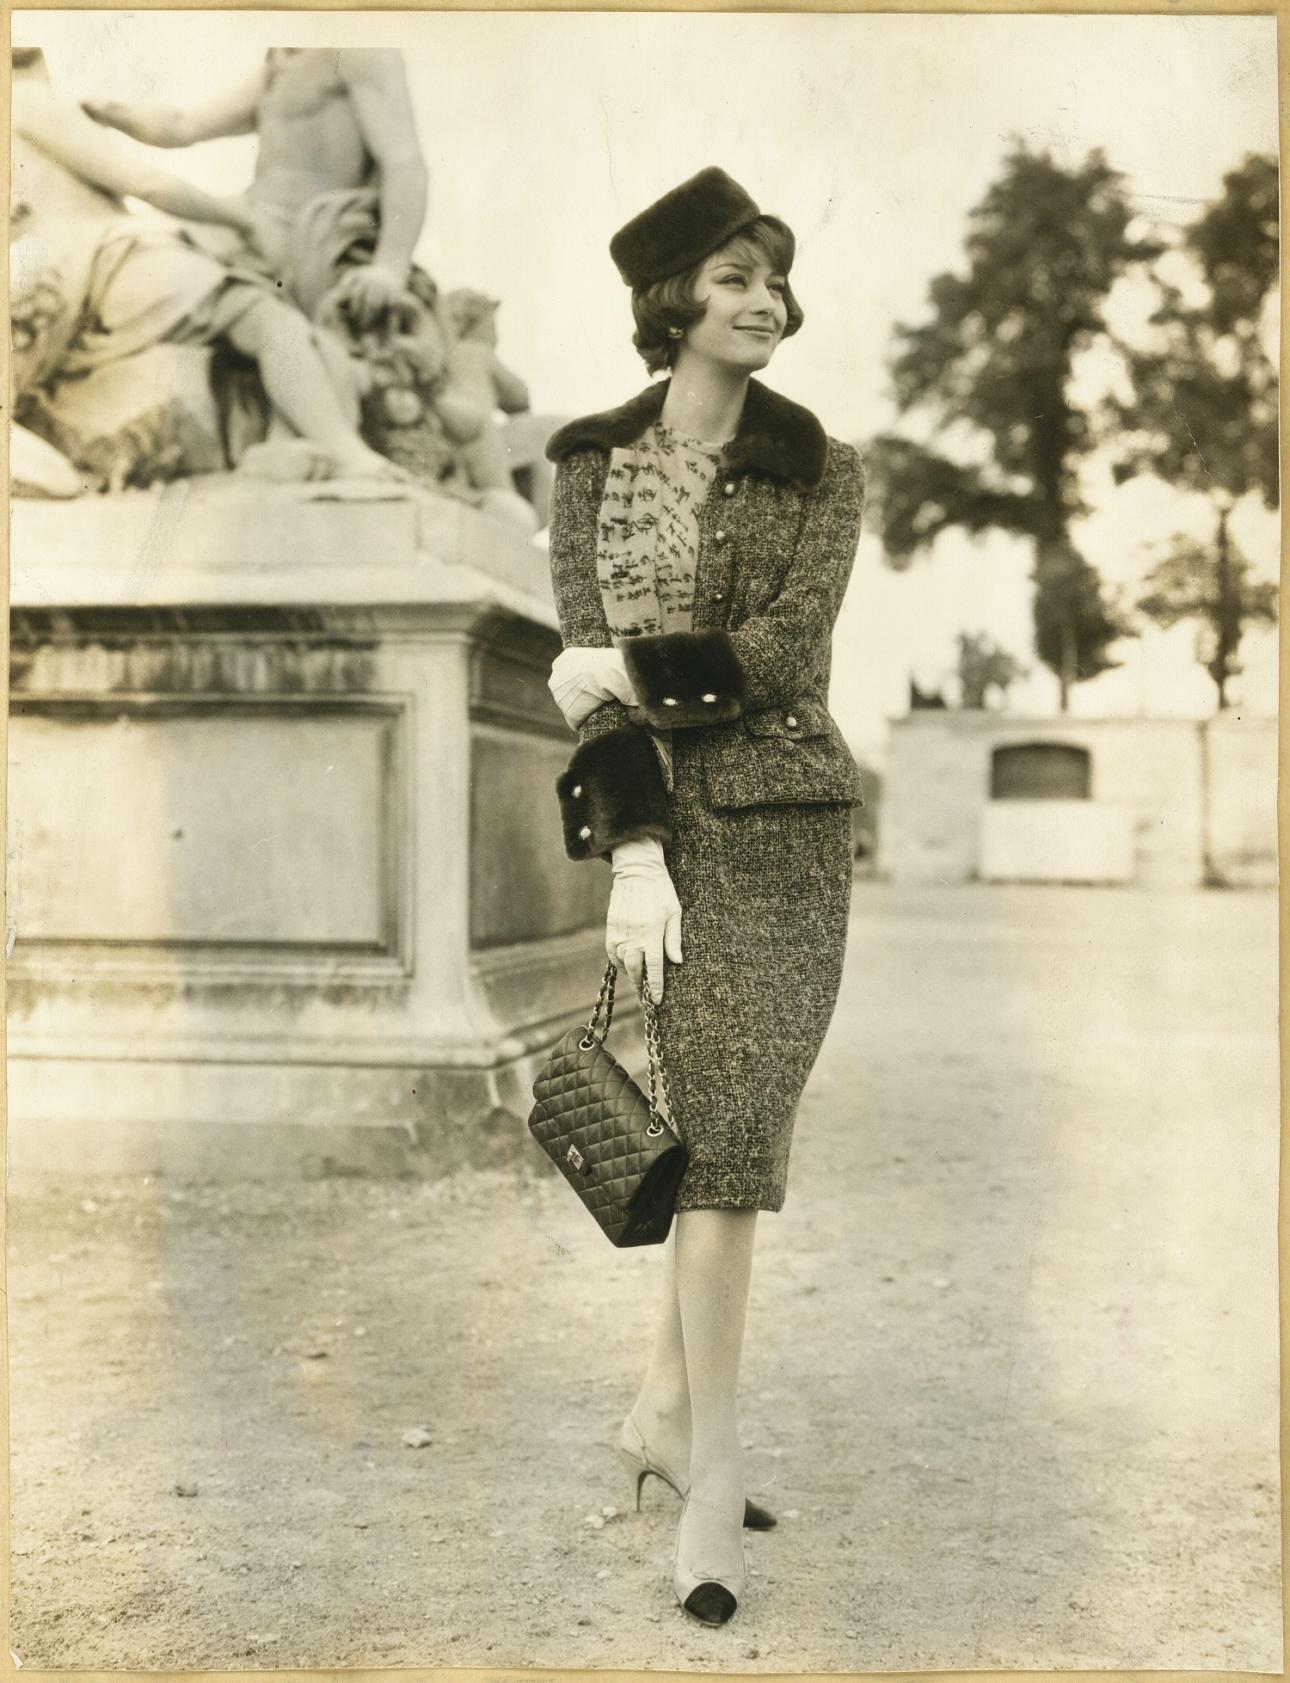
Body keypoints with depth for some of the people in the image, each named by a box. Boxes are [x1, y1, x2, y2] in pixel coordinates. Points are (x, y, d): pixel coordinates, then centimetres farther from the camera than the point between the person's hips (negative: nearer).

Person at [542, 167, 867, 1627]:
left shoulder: (821, 472, 7)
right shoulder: (591, 467, 7)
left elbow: (782, 653, -6)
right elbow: (589, 672, -2)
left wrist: (629, 670, -6)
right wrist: (635, 852, -12)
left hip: (790, 818, 1)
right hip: (666, 815, -1)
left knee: (734, 1122, -4)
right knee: (731, 1122, -6)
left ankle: (667, 1406, 14)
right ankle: (713, 1471, 3)